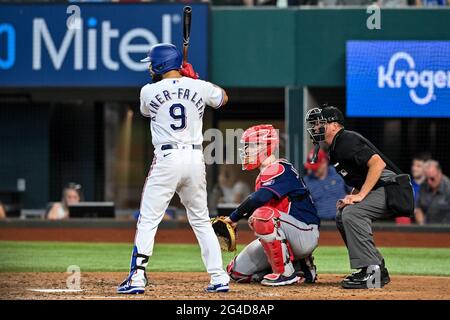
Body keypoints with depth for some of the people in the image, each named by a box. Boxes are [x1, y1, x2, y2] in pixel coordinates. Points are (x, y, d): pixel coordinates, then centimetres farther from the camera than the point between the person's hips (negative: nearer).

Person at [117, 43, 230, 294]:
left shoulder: (149, 92, -1)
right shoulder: (200, 87, 5)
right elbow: (223, 98, 27)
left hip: (167, 160, -4)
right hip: (196, 158, 4)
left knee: (148, 220, 0)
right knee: (202, 221, 14)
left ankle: (137, 279, -8)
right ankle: (219, 278, 10)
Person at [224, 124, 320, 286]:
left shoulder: (280, 170, -16)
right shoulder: (264, 175, 16)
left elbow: (259, 199, -31)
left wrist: (233, 218, -23)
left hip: (306, 235, -10)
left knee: (263, 215, -36)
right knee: (236, 272, 3)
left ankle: (285, 273, -23)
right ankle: (298, 266, 10)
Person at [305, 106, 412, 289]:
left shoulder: (347, 141, -15)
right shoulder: (335, 148, 17)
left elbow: (378, 163, -25)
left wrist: (360, 195, -25)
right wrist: (351, 197, 9)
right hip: (379, 191, 11)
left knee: (352, 213, -25)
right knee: (342, 215, 15)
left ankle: (371, 271, -23)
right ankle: (378, 270, 13)